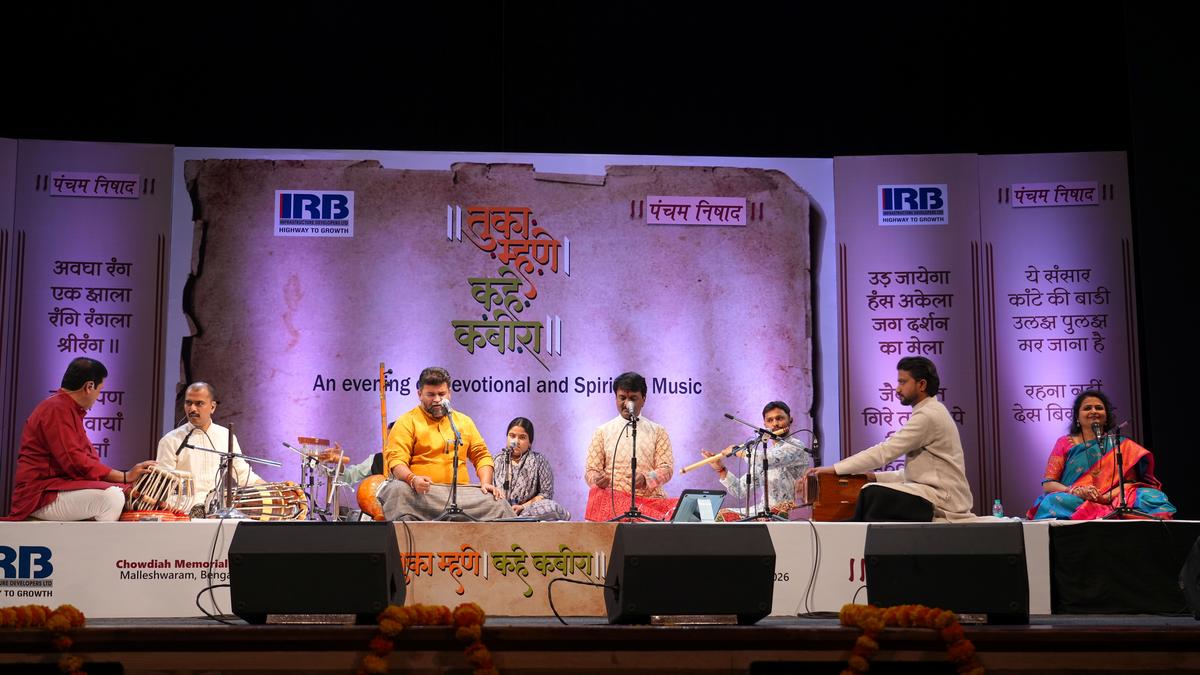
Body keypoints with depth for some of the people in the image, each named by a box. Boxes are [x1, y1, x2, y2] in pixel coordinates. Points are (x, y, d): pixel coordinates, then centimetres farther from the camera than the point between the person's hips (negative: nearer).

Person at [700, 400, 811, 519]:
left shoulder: (796, 447, -3)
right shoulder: (764, 454, 19)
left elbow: (768, 461, -23)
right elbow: (740, 491, 19)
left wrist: (737, 450, -8)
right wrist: (720, 470, 5)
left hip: (787, 513, -7)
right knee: (723, 514, -14)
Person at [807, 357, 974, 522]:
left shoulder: (928, 416, -12)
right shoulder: (932, 413, 20)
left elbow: (885, 451, -17)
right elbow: (915, 473, 18)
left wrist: (835, 469, -14)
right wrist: (875, 477, 7)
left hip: (942, 501, -10)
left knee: (873, 494, -23)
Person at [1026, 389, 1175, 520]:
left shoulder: (1121, 445, 17)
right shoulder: (1065, 444, 14)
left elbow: (1129, 482, 4)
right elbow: (1048, 484, 6)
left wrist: (1106, 497, -17)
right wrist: (1073, 491, -16)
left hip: (1112, 504, 1)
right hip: (1075, 503, 0)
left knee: (1149, 498, -27)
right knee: (1056, 500, -35)